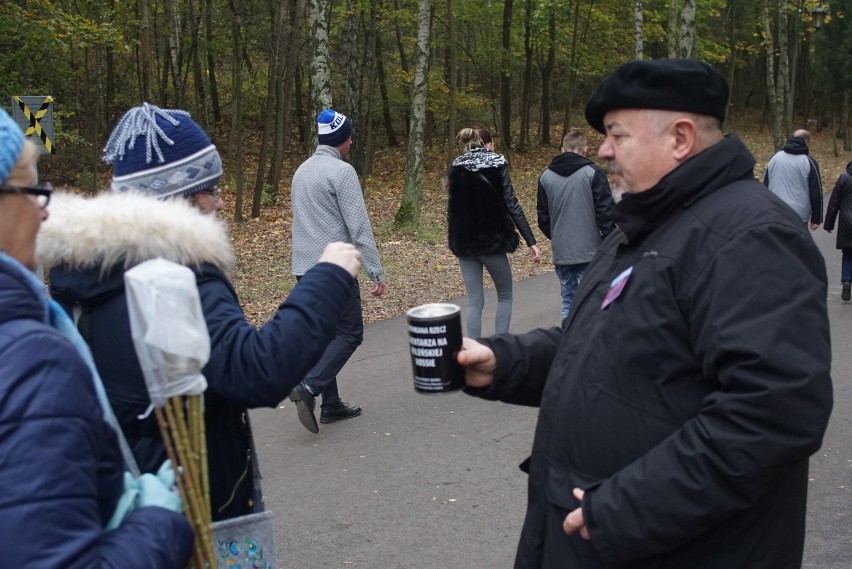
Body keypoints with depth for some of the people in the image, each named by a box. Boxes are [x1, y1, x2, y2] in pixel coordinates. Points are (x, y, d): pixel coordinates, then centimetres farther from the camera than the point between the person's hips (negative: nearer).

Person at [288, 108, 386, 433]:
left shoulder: (302, 171, 15)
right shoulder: (342, 171, -11)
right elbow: (359, 227, -15)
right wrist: (376, 272, -13)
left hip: (304, 268, 8)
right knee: (349, 333, -1)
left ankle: (331, 405, 16)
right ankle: (310, 386, -17)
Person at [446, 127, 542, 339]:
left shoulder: (455, 168, 6)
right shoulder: (497, 165, -5)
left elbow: (452, 207, 8)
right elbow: (511, 205, -11)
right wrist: (531, 242, -11)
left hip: (464, 243, 3)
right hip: (492, 240, -3)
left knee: (474, 301, 9)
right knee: (505, 296, 13)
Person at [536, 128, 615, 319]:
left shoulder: (546, 176, 7)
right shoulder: (593, 173, -7)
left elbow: (543, 216, 12)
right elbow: (605, 212, -9)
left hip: (561, 252, 4)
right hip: (589, 251, -4)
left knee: (568, 300, 12)